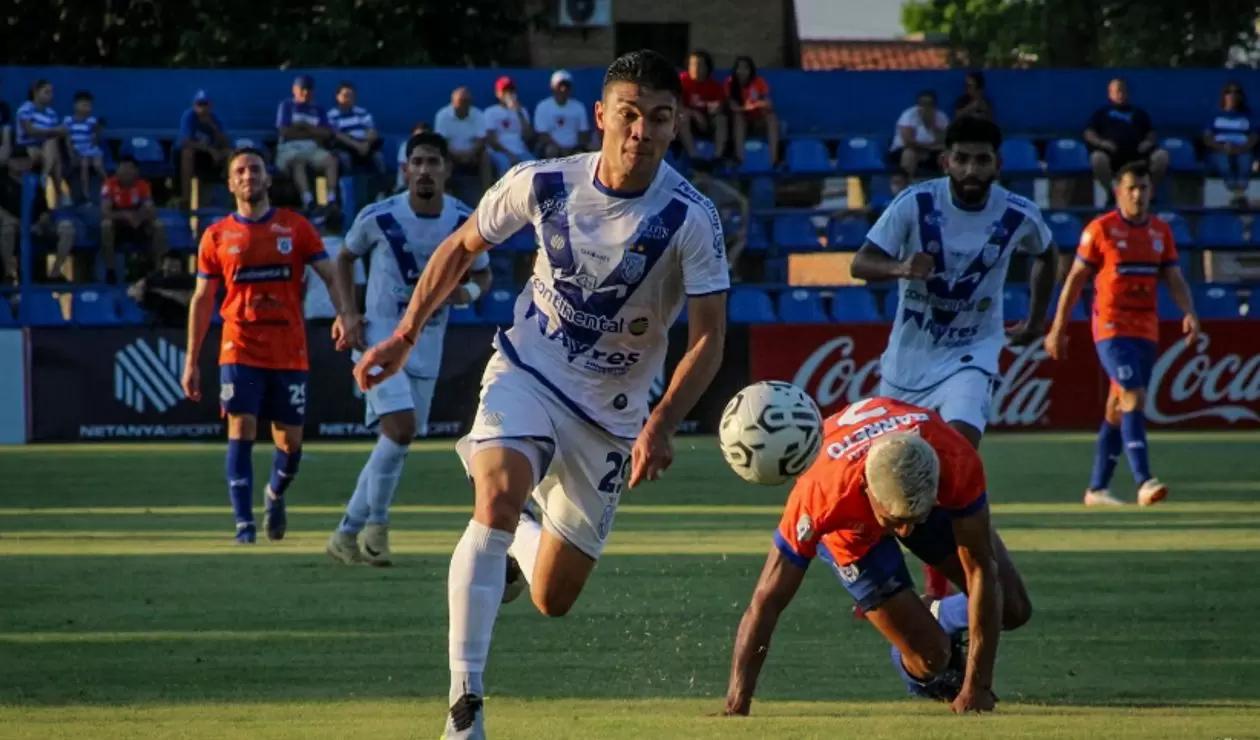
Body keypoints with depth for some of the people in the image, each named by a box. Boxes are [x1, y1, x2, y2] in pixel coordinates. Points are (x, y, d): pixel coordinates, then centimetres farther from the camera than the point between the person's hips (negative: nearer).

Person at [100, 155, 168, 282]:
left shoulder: (142, 185, -7)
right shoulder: (110, 185, -14)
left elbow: (152, 212, -13)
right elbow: (104, 213, -23)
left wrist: (141, 216, -36)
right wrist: (125, 216, -38)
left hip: (137, 227, 2)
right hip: (118, 227, -2)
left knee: (158, 225, -24)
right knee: (106, 224, -36)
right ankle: (110, 271, -27)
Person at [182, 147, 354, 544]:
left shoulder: (296, 227, 5)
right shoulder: (217, 237, 6)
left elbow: (329, 275, 1)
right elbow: (202, 300, 9)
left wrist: (342, 314, -19)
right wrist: (191, 361, 4)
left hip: (289, 353, 1)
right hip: (240, 351, -1)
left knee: (290, 442, 5)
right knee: (241, 431, -13)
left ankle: (276, 494, 37)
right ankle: (244, 525, -11)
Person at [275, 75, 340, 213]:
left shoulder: (317, 110, 20)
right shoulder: (287, 106, 10)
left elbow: (327, 133, 6)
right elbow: (286, 132, -3)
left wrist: (306, 127, -6)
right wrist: (313, 133, 1)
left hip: (312, 148, 4)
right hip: (290, 148, -4)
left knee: (331, 159, -27)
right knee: (298, 161, -38)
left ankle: (332, 199, -38)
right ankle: (308, 199, -55)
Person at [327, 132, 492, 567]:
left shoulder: (466, 222, -5)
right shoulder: (379, 218, -11)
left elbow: (483, 274, 10)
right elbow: (346, 258, 7)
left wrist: (468, 292, -13)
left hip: (428, 342, 4)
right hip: (380, 334, -4)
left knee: (396, 440, 7)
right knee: (400, 428, -21)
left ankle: (347, 533, 19)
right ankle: (375, 524, -4)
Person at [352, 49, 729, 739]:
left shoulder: (690, 219, -18)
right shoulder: (542, 184, -11)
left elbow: (709, 336, -18)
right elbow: (460, 248, 7)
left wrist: (661, 424, -32)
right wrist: (403, 337, 4)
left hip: (609, 412, 1)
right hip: (525, 372, -1)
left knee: (552, 599, 6)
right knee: (496, 506, -31)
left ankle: (519, 521, 44)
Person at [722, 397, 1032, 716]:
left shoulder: (958, 462, -43)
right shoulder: (821, 494, -46)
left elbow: (980, 571, -33)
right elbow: (766, 603, -40)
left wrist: (977, 687, -32)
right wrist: (736, 707, -44)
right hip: (848, 520, -2)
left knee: (1013, 610, -2)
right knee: (930, 659, -11)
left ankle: (942, 621, 29)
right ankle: (924, 678, 25)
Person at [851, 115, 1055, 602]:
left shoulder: (1018, 216, -11)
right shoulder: (915, 204, -16)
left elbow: (1045, 256, 13)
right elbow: (860, 263, -21)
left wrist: (1036, 321, 17)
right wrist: (900, 267, -41)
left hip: (971, 354, -1)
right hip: (909, 352, 1)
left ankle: (939, 586, -19)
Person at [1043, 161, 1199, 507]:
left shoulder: (1161, 231, 10)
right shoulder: (1100, 229, -4)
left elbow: (1174, 279, 8)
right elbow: (1075, 279, 0)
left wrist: (1189, 313, -11)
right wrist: (1058, 329, -1)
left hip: (1147, 331, 6)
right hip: (1111, 327, -5)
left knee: (1118, 409, 10)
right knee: (1134, 397, -20)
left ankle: (1097, 489, 18)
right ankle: (1143, 482, -29)